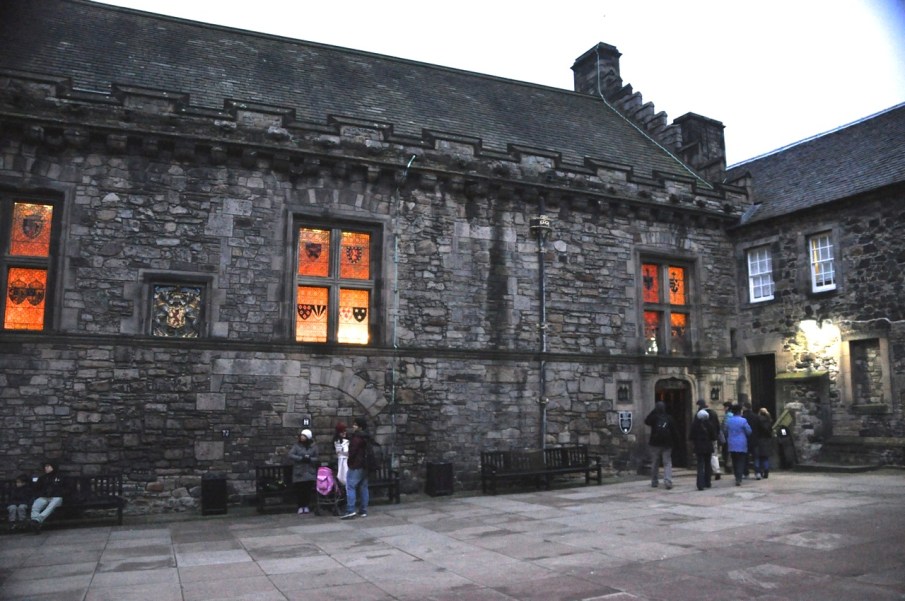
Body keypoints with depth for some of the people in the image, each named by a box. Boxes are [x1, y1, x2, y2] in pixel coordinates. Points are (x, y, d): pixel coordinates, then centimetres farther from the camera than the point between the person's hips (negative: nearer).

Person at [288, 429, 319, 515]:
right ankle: (300, 507, 11)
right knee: (299, 490, -2)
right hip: (299, 472, 0)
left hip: (310, 472, 0)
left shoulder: (313, 446, 4)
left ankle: (307, 506, 13)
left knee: (308, 490, -2)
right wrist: (301, 458, -15)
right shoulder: (297, 445, 2)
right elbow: (290, 455, -8)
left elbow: (317, 458, 2)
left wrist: (310, 459, -16)